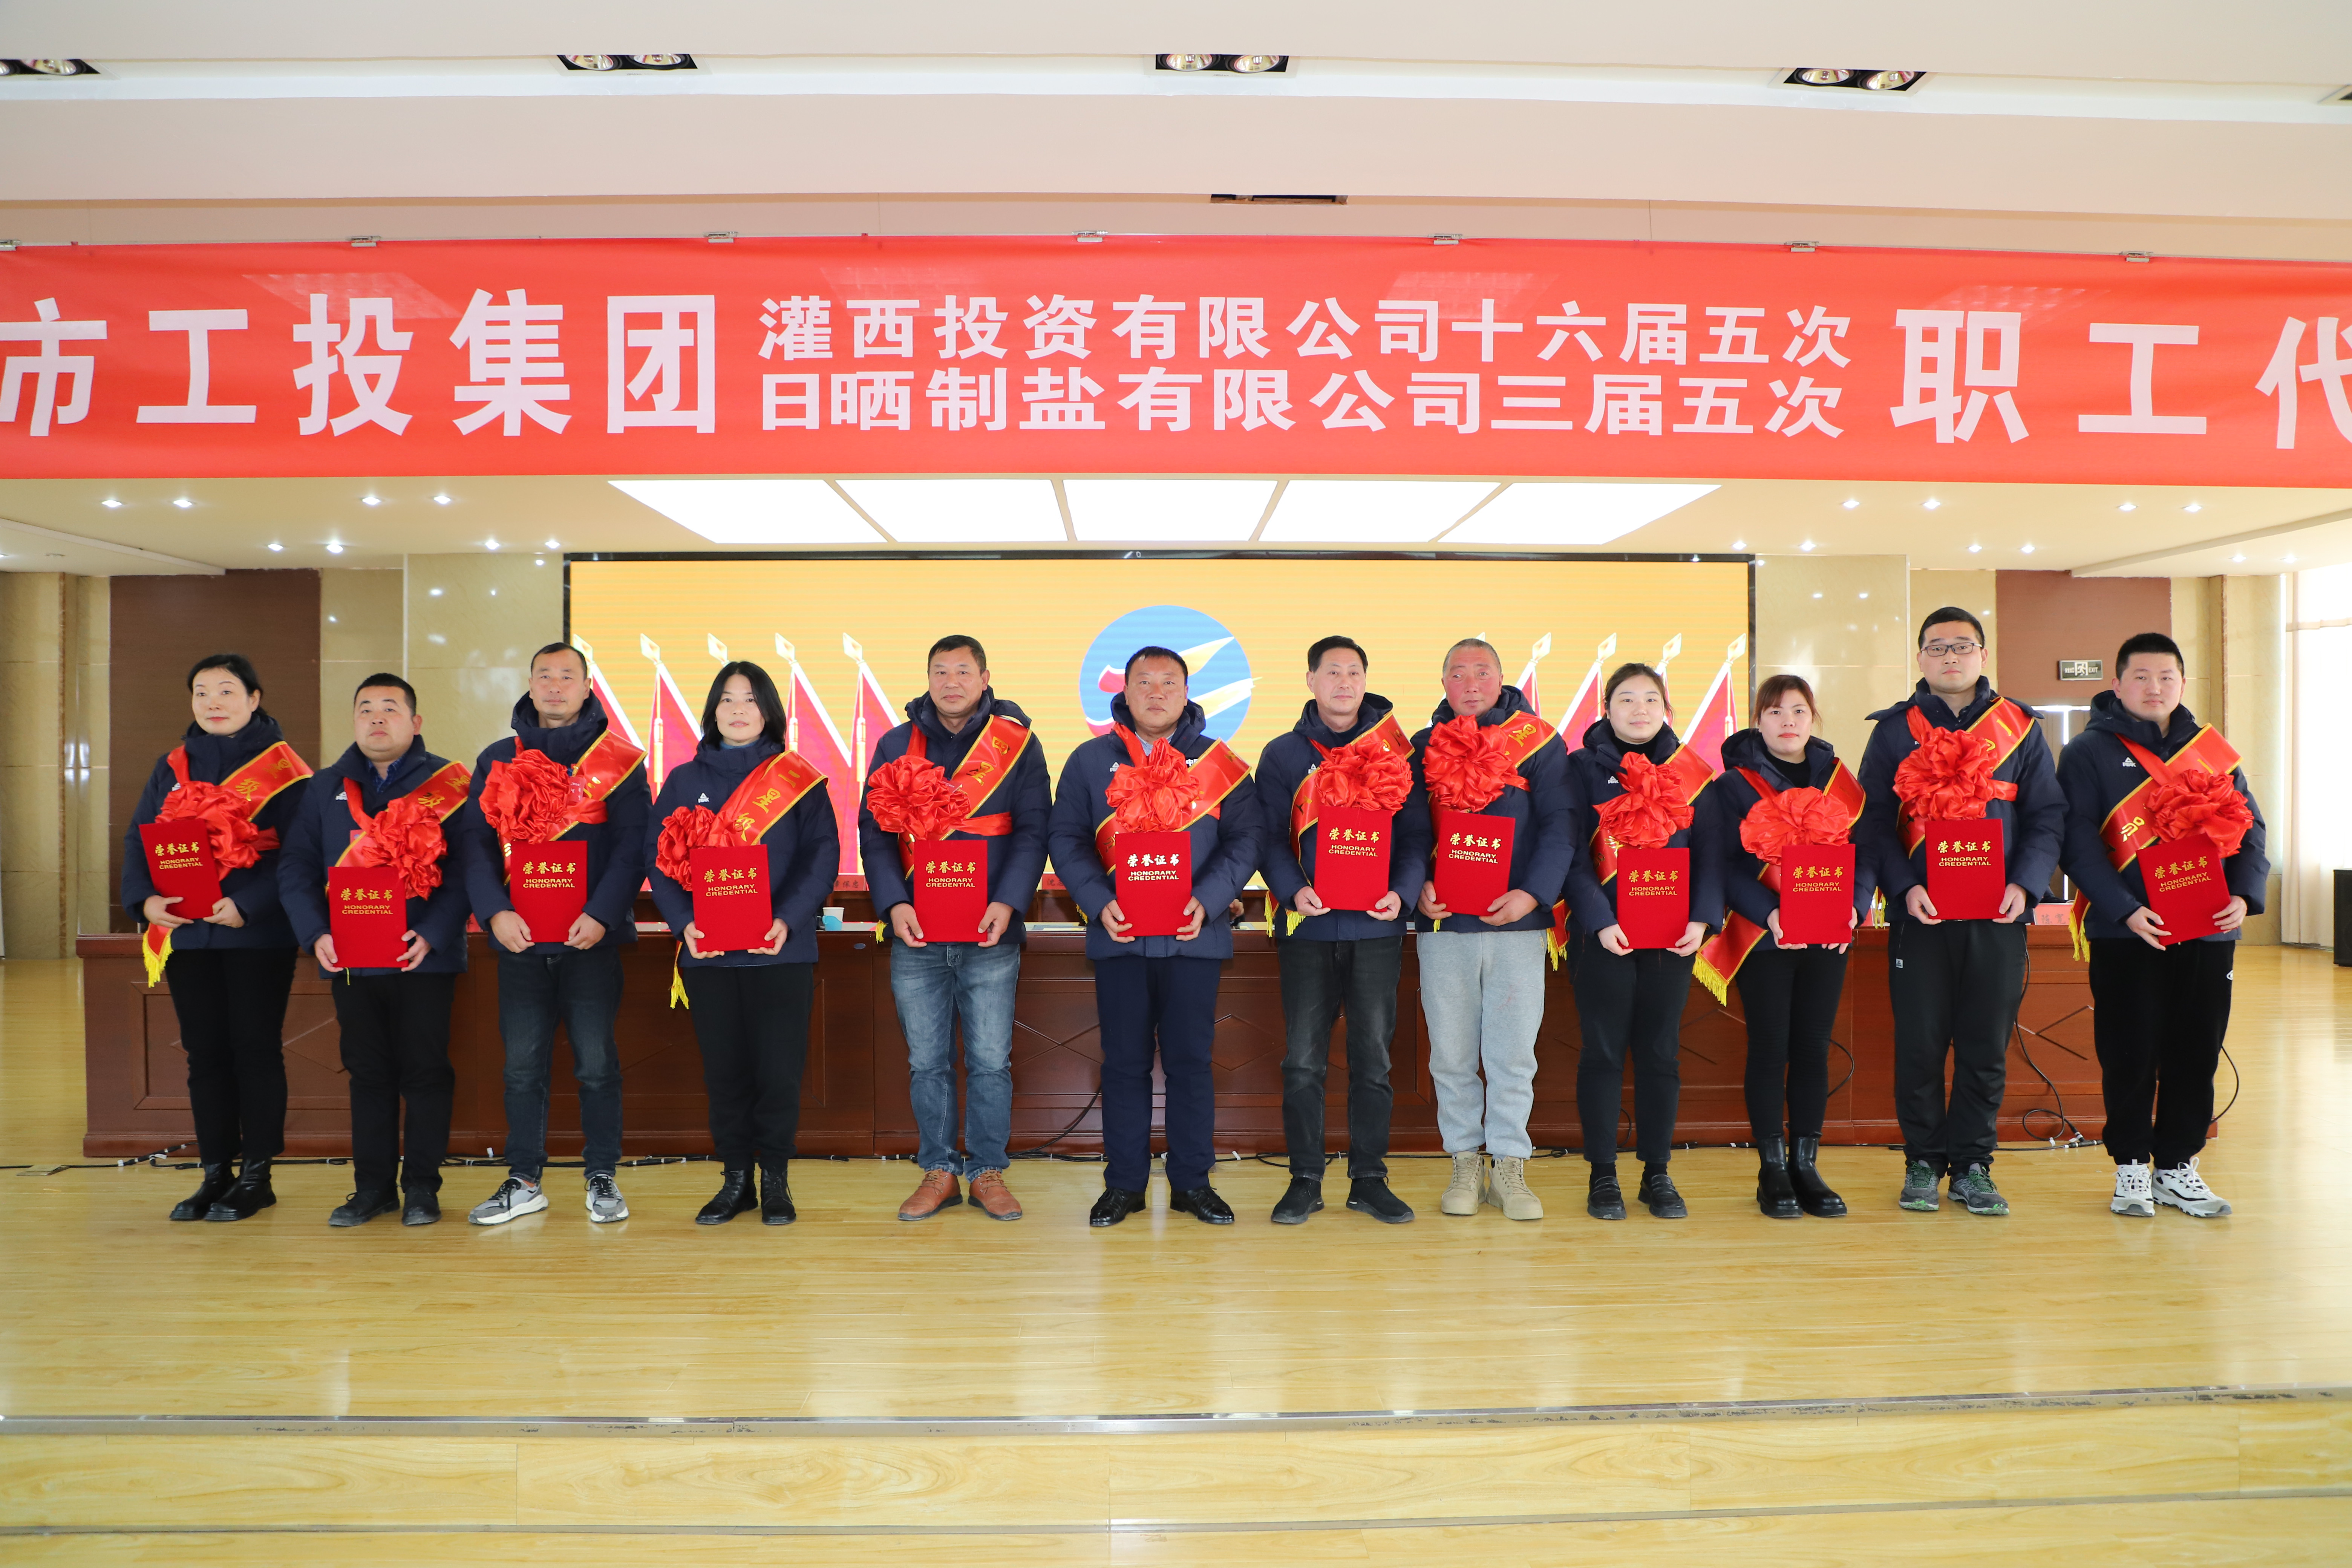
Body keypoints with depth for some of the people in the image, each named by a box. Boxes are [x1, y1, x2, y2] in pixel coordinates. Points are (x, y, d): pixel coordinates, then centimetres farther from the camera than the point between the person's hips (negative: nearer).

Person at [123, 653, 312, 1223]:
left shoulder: (283, 768, -4)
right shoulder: (172, 767, 12)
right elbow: (138, 840, 7)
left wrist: (247, 905, -23)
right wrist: (145, 899, -10)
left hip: (258, 934, -5)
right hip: (185, 932, 5)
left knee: (256, 1051, 2)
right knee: (205, 1053, 10)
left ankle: (256, 1175, 12)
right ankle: (215, 1172, 21)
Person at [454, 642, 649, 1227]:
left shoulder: (618, 761, 2)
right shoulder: (496, 760, 11)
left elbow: (632, 845, -4)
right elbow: (474, 843, 4)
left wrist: (601, 914, -16)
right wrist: (495, 912, -10)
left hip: (591, 937, -2)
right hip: (519, 937, 3)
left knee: (596, 1062, 2)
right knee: (523, 1064, 8)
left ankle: (602, 1178, 14)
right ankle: (524, 1181, 19)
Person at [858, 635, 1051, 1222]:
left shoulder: (1018, 744, 3)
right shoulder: (895, 746, 9)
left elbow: (1032, 831, -1)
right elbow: (875, 833, 5)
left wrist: (1008, 902, -14)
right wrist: (893, 903, -9)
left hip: (991, 935, -2)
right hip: (916, 935, 2)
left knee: (990, 1061, 3)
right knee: (927, 1062, 8)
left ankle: (988, 1172, 17)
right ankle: (939, 1172, 20)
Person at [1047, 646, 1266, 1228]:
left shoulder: (1221, 764, 5)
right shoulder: (1089, 761, 7)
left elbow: (1244, 839, 0)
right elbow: (1066, 838, 2)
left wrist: (1206, 902, -14)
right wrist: (1099, 902, -12)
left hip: (1195, 937, 0)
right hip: (1118, 935, 1)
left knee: (1190, 1060, 6)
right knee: (1124, 1062, 7)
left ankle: (1192, 1183, 19)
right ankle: (1125, 1185, 18)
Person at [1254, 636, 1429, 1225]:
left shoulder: (1397, 752, 7)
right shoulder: (1282, 755, 7)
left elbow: (1416, 833, 5)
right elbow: (1270, 838, 3)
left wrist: (1402, 892, -11)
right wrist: (1293, 890, -14)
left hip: (1377, 929, 0)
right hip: (1308, 929, 0)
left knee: (1373, 1058, 6)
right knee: (1303, 1060, 2)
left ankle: (1369, 1180, 17)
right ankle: (1305, 1180, 13)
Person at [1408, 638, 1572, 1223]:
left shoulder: (1538, 743, 5)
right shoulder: (1423, 749, 11)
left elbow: (1559, 824, -3)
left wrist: (1534, 892, -15)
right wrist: (1418, 885, -9)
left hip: (1517, 920, -1)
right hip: (1443, 923, 2)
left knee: (1514, 1053, 2)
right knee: (1452, 1054, 5)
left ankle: (1509, 1168, 12)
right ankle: (1465, 1164, 17)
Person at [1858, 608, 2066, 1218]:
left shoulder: (2020, 728, 9)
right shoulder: (1894, 731, 6)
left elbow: (2048, 815, 7)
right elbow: (1873, 820, 1)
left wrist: (2026, 883, -8)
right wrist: (1905, 887, -12)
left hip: (1998, 915, 1)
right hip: (1919, 913, -1)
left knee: (1987, 1047, 6)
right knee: (1920, 1045, 2)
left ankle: (1972, 1163, 19)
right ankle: (1923, 1161, 15)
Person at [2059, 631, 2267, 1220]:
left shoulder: (2215, 752, 12)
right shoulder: (2089, 751, -1)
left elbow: (2251, 829, 11)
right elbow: (2079, 841, -10)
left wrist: (2244, 894, -6)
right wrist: (2124, 909, -20)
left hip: (2208, 931, 4)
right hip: (2125, 934, -4)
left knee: (2195, 1054, 9)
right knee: (2130, 1055, 2)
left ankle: (2178, 1167, 21)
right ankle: (2131, 1169, 14)